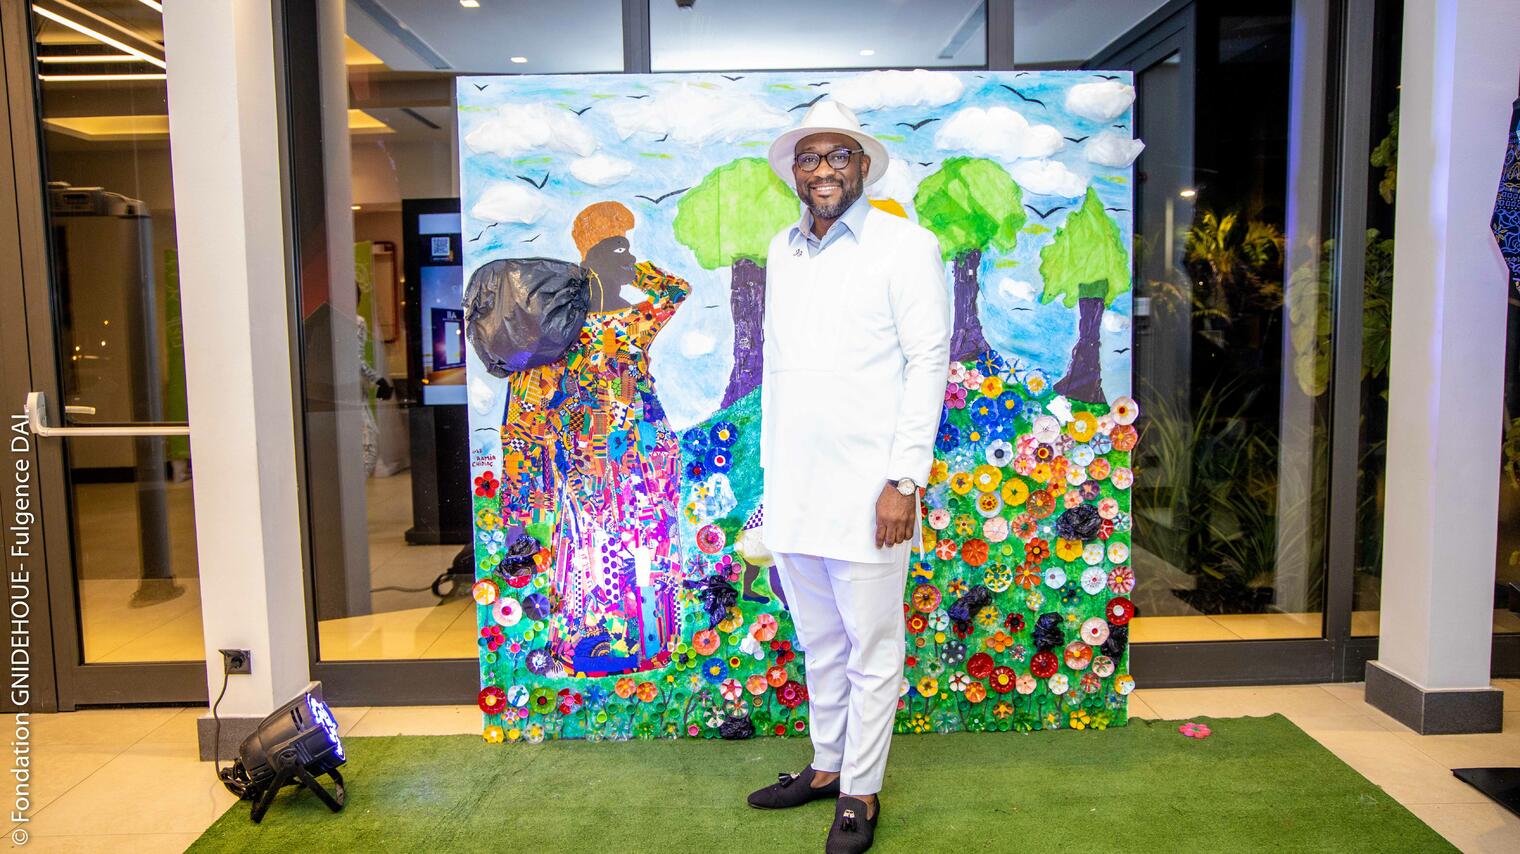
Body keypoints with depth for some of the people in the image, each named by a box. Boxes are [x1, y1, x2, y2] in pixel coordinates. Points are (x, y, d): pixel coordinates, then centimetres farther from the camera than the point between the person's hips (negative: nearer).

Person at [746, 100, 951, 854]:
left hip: (865, 492, -5)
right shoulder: (782, 252, 13)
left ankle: (860, 792, 22)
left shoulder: (905, 246, -4)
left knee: (871, 649, 6)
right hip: (792, 492, 6)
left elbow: (928, 363, -9)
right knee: (819, 644, 18)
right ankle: (826, 766, 34)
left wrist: (904, 481, -15)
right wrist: (770, 467, 13)